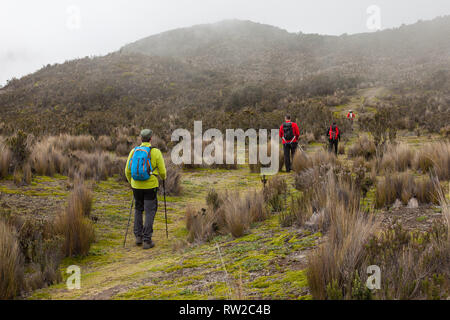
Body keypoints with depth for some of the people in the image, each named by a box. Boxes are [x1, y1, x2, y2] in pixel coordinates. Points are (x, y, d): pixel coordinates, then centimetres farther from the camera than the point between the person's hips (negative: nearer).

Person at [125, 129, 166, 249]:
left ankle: (138, 236, 19)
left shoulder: (133, 151, 2)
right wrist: (163, 177, 18)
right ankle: (147, 240, 2)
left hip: (136, 186, 4)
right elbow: (162, 171, -5)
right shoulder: (156, 152, -9)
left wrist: (131, 182, 24)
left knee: (138, 209, 21)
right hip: (150, 186, -4)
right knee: (150, 212, 3)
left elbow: (127, 171, 6)